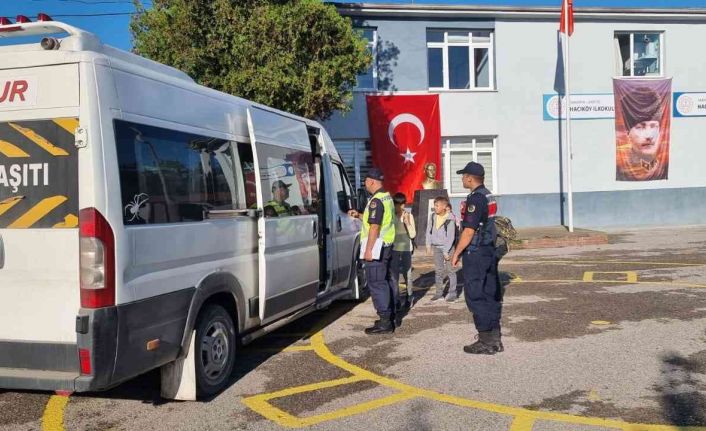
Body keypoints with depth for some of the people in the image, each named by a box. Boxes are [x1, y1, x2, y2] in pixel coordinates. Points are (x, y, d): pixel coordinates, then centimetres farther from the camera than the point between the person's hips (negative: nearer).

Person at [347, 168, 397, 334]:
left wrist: (368, 250, -21)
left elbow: (374, 227, -22)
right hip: (387, 246, 10)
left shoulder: (376, 200, -18)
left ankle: (385, 322, -5)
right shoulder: (387, 197, 14)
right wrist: (359, 215, 23)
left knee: (376, 284, -6)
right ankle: (390, 317, 25)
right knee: (386, 281, 16)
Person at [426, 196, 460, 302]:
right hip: (436, 247, 5)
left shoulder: (450, 219, -15)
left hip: (448, 247, -5)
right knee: (438, 270, 10)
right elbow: (429, 231, 10)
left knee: (450, 270, -1)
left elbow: (451, 237, -15)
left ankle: (453, 293, 7)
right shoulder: (433, 216, 2)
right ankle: (439, 293, 17)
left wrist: (446, 251, -16)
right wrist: (428, 245, 5)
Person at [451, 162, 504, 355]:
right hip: (489, 251, 9)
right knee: (491, 295, 11)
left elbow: (469, 231, -19)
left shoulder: (475, 199, -17)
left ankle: (486, 342, 0)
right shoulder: (488, 195, 12)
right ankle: (495, 339, 17)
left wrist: (456, 253, -13)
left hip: (475, 253, -9)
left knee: (476, 297, -3)